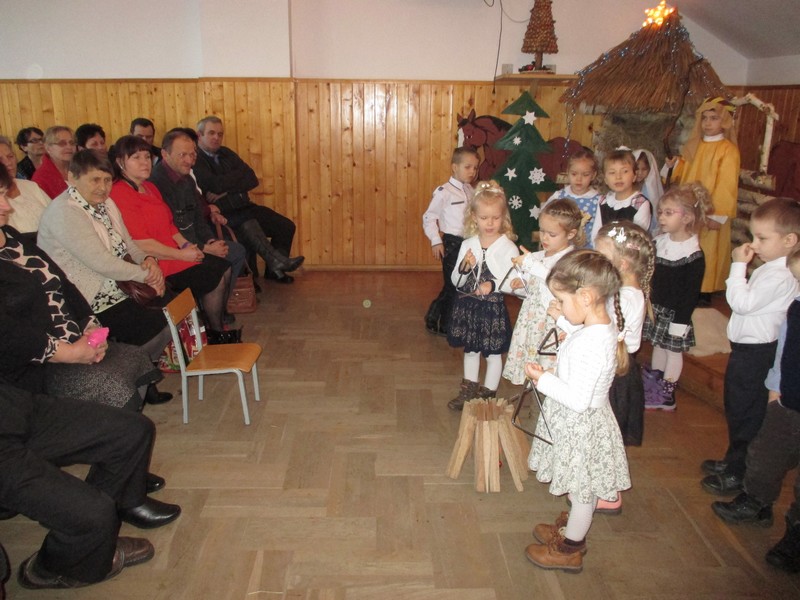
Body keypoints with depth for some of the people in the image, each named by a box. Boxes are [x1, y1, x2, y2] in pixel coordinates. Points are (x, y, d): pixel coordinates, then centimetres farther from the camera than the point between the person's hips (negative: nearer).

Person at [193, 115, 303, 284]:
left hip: (243, 208, 8)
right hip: (222, 214, -8)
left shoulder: (226, 153, 16)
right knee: (247, 223, -38)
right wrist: (240, 175, -2)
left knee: (286, 226, -2)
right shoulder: (194, 159, -6)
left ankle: (274, 270, 12)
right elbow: (217, 184, -21)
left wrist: (227, 189, -10)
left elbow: (252, 180, 6)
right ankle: (276, 261, -29)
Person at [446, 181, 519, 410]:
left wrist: (494, 285, -29)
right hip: (468, 305, 4)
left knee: (493, 353, 10)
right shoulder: (467, 245, 0)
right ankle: (468, 391, 37)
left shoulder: (508, 248, -12)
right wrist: (464, 267, -17)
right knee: (470, 350, 19)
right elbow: (455, 281, 3)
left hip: (493, 308, -4)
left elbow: (514, 283, -13)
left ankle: (488, 395, 27)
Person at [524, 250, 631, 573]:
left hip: (581, 427, -9)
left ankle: (569, 550, 32)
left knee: (582, 491, 12)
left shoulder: (590, 343, -33)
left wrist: (543, 379, -22)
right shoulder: (605, 326, -3)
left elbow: (578, 398, -31)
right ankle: (570, 529, 48)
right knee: (582, 490, 27)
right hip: (581, 423, 9)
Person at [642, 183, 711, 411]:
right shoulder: (659, 242, 1)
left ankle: (666, 395, 20)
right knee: (658, 345, 20)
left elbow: (691, 293, -16)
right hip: (655, 307, 7)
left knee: (673, 350, 8)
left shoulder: (693, 255, -18)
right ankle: (653, 385, 36)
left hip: (675, 312, -6)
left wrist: (680, 321, -17)